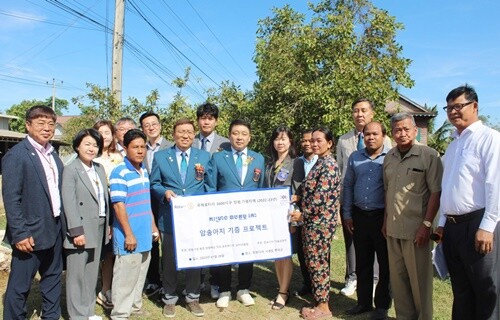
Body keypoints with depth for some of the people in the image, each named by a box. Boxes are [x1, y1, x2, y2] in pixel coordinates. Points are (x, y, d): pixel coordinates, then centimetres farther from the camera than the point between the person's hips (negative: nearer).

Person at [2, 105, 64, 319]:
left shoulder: (53, 154, 9)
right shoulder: (16, 155, -13)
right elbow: (11, 198, -16)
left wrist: (62, 223, 10)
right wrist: (20, 233, -19)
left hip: (54, 230, 8)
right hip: (30, 233, -7)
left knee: (53, 278, 19)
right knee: (19, 286, 6)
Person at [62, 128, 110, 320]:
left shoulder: (99, 168, 11)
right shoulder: (71, 170, -9)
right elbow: (69, 203, -15)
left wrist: (108, 224, 10)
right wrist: (77, 231, -18)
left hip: (99, 228, 7)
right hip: (81, 229, -7)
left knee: (92, 272, 15)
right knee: (77, 273, 4)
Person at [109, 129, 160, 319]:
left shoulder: (144, 171, 9)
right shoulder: (119, 173, -14)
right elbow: (118, 205, -17)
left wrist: (153, 226, 16)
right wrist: (129, 234, -18)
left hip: (144, 235, 8)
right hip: (129, 236, -7)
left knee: (140, 275, 17)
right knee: (126, 277, 2)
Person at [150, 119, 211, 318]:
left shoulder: (204, 156, 6)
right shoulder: (160, 156, 4)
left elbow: (210, 185, 7)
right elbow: (153, 184, 4)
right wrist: (165, 192, -15)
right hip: (170, 217, 0)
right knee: (169, 259, 10)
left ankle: (193, 298, 27)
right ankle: (169, 298, 27)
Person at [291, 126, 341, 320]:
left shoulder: (329, 165, -16)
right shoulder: (320, 162, 13)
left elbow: (321, 196, -22)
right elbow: (307, 188, 19)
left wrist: (303, 215, -14)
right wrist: (295, 197, 3)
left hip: (320, 222, -9)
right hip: (312, 221, 9)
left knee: (318, 263, 1)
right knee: (313, 262, 15)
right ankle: (318, 300, 28)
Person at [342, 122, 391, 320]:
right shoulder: (355, 157, 7)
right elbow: (347, 186, 10)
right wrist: (347, 214, 7)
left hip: (382, 217, -4)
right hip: (359, 216, 4)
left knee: (385, 264, 8)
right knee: (362, 263, 14)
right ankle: (364, 301, 28)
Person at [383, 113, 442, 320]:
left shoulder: (429, 155, -8)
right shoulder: (389, 157, 9)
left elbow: (436, 192, -10)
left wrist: (427, 224, -14)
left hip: (416, 230, -5)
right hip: (393, 229, 5)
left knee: (419, 278, 6)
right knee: (398, 277, 14)